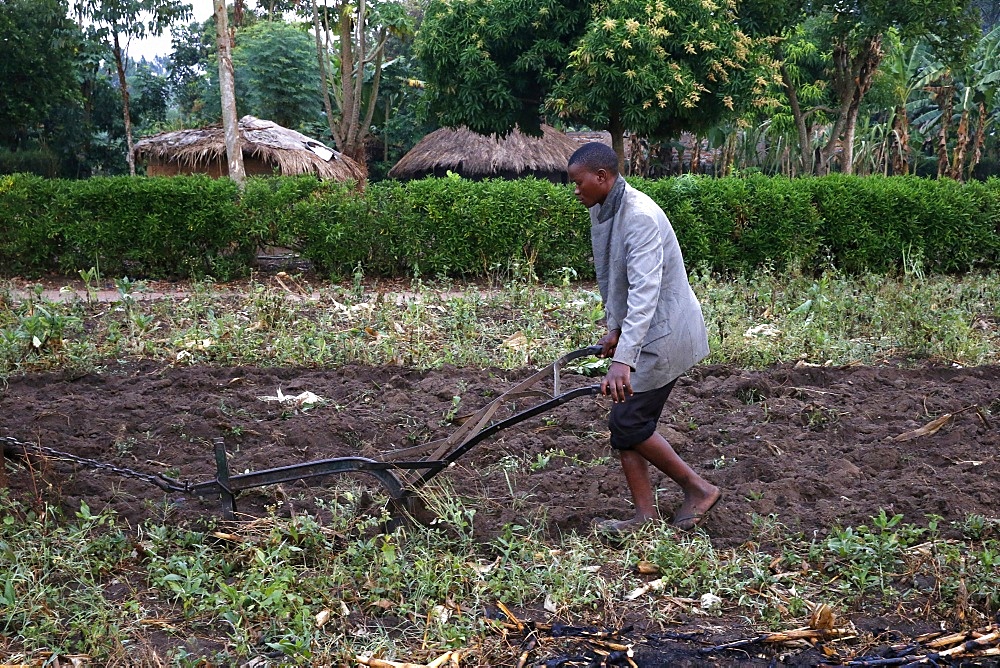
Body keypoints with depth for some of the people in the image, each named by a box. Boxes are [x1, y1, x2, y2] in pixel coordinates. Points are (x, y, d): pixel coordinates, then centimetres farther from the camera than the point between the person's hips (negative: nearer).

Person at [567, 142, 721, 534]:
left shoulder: (640, 217, -25)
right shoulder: (601, 211, 5)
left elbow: (645, 293, -35)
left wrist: (623, 360, -41)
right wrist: (614, 327, 20)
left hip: (664, 334, -10)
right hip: (638, 332, 10)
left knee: (628, 422, -6)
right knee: (625, 421, 8)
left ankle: (698, 489, 10)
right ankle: (645, 515, 15)